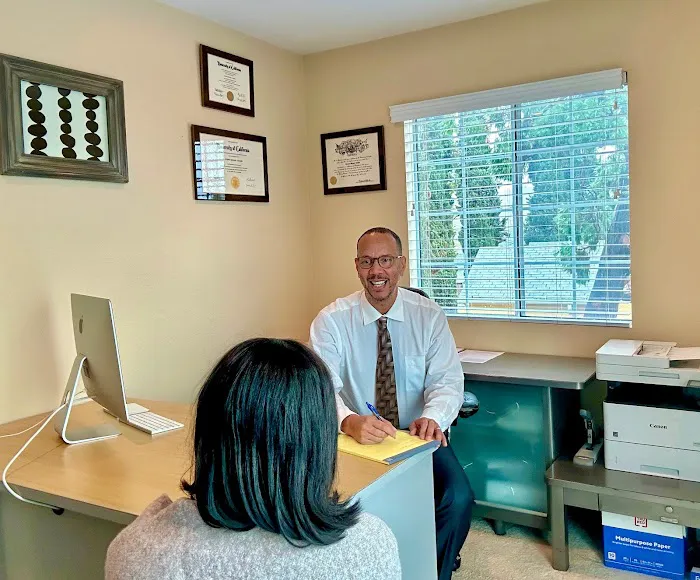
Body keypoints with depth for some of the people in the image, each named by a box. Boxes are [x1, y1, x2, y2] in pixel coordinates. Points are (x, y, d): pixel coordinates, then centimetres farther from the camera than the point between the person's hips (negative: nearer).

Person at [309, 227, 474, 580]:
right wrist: (350, 422, -41)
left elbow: (447, 381, -9)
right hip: (358, 440, -1)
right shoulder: (331, 320, -9)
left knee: (458, 498, -21)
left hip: (419, 436, 1)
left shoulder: (429, 315, -4)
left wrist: (432, 417, -33)